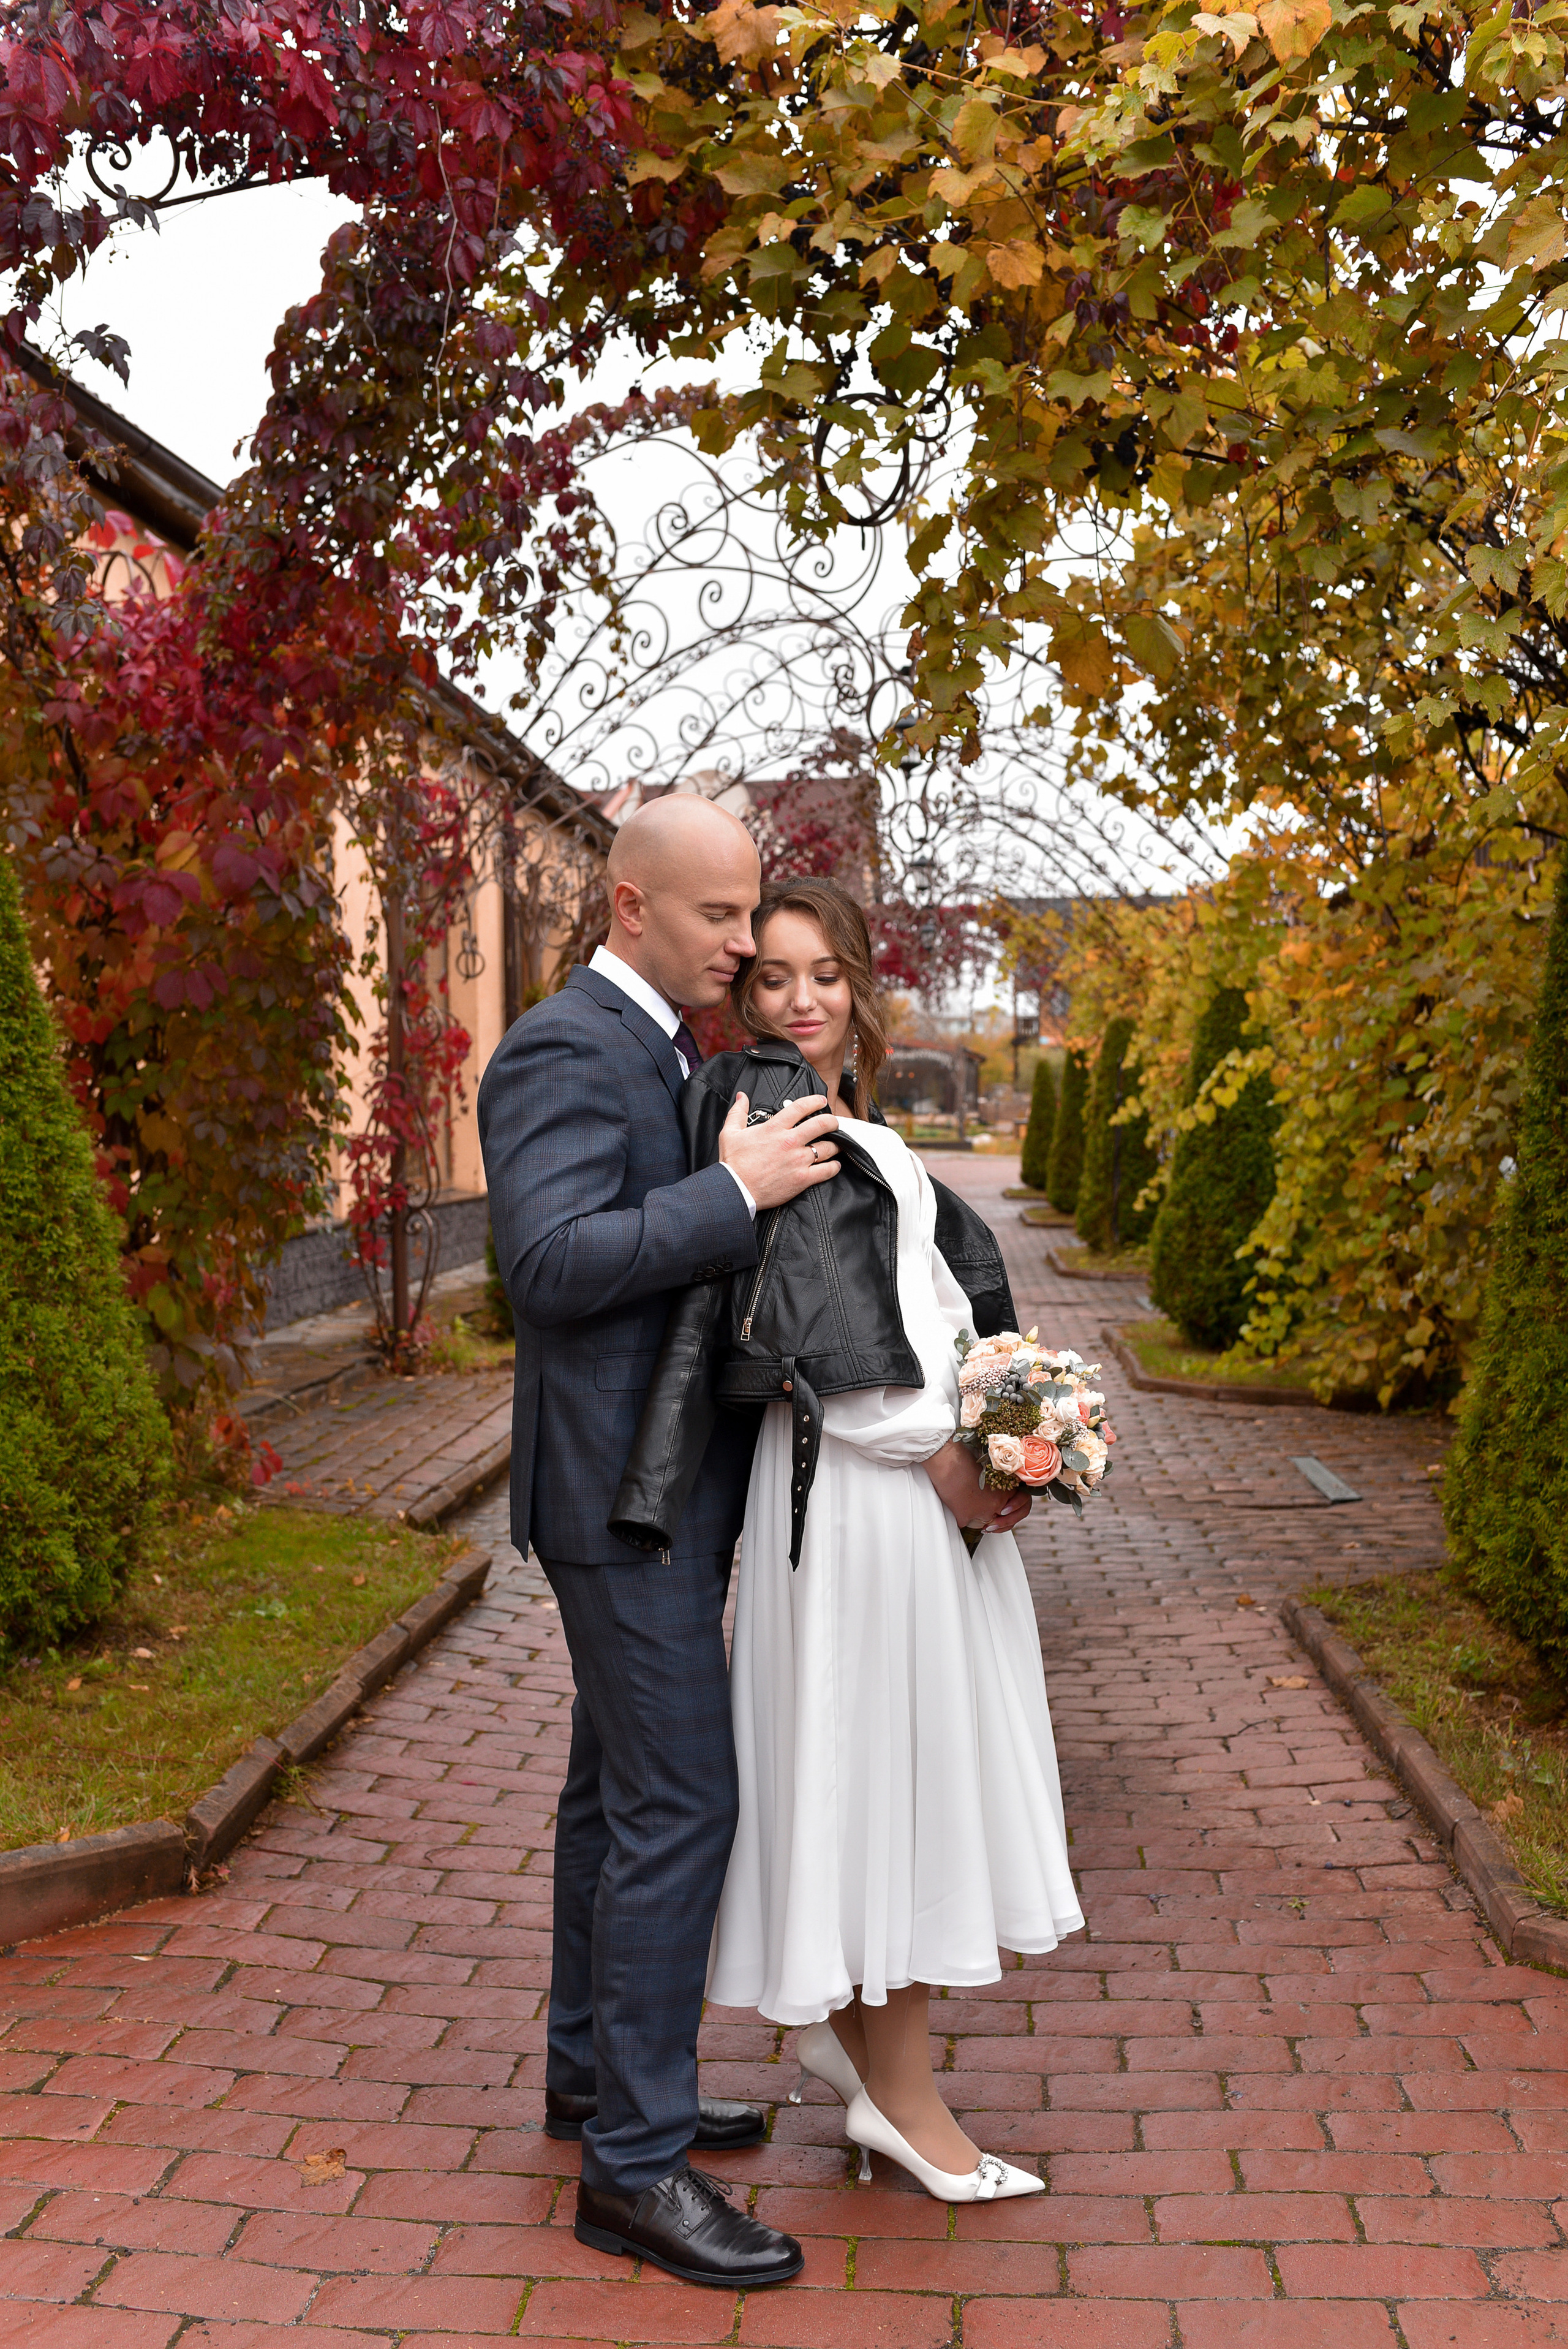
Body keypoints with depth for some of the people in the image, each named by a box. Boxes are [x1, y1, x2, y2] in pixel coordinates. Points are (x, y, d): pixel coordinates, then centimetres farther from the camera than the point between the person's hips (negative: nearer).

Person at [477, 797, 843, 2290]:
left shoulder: (663, 1052, 15)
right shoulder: (563, 1051, -16)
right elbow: (553, 1262, -26)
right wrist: (737, 1189, -26)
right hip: (623, 1493, -10)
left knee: (618, 1790, 18)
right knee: (679, 1804, -8)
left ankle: (596, 2074, 31)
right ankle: (634, 2163, 2)